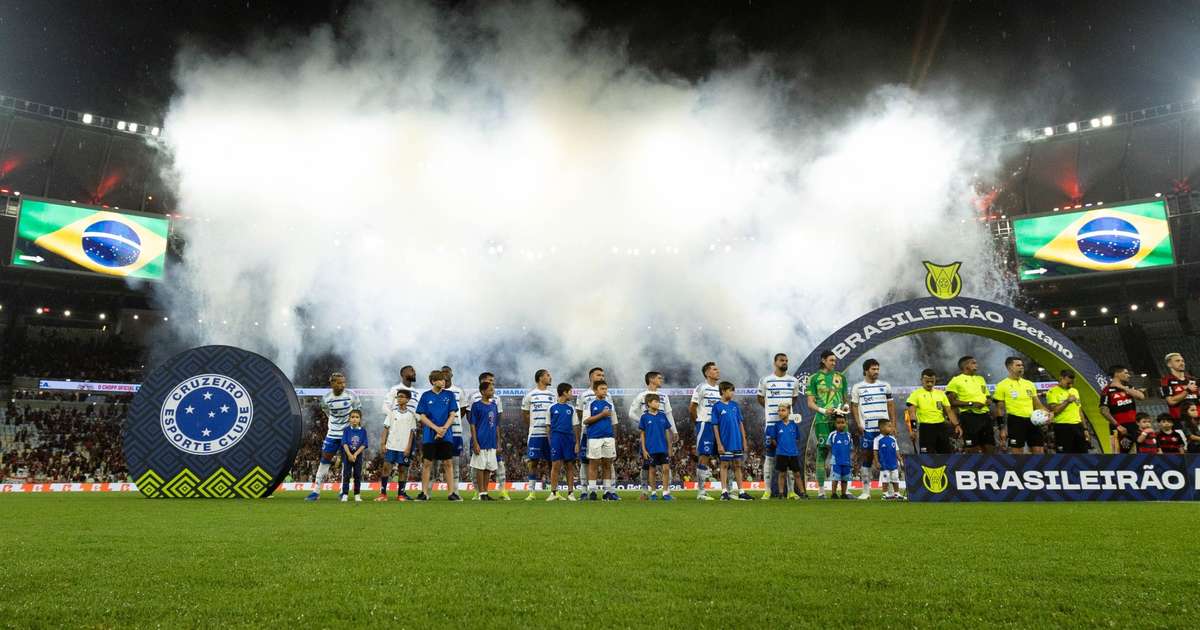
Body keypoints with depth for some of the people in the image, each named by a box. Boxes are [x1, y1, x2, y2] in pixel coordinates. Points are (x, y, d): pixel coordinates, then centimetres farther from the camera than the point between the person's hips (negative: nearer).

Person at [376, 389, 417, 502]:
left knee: (402, 469, 3)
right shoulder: (392, 413, 6)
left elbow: (412, 432, 2)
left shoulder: (411, 415, 3)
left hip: (404, 448, -1)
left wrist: (408, 447, -3)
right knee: (386, 467, -3)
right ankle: (383, 493, 3)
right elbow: (386, 428, 6)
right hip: (391, 446, 1)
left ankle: (400, 493, 12)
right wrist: (383, 443, -2)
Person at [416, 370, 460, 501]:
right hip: (429, 436, 0)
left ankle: (452, 492, 5)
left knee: (448, 463, 1)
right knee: (427, 463, 3)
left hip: (446, 436, 1)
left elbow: (453, 415, 2)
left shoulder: (449, 395, 5)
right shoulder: (426, 396, 2)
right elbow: (422, 417, 0)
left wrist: (444, 429, -12)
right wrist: (437, 428, -11)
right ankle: (424, 492, 10)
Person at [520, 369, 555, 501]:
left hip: (550, 433, 2)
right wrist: (534, 426, 7)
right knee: (534, 462, 0)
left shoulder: (552, 395, 10)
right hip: (535, 434, -2)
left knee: (550, 461, 4)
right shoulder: (530, 394, 3)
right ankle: (532, 491, 6)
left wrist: (551, 426, 1)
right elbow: (524, 413, 10)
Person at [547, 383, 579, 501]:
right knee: (555, 465, -4)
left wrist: (577, 442, 3)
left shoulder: (571, 408, 11)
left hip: (569, 438, 2)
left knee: (569, 466, 4)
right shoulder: (552, 408, 5)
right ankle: (553, 492, 2)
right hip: (556, 438, -2)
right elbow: (549, 426, 6)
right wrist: (550, 441, -1)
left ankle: (570, 493, 10)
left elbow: (575, 426, 10)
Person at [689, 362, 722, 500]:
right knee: (703, 457, -7)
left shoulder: (719, 389, 14)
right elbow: (692, 408, -7)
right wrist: (698, 421, 1)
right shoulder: (701, 387, -7)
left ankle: (703, 489, 15)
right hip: (705, 425, -7)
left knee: (709, 458, 9)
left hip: (717, 425, 7)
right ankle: (700, 492, -3)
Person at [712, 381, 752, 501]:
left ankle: (741, 492, 14)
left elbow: (741, 423, 11)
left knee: (738, 465, 9)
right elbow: (715, 427, -6)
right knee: (724, 465, 2)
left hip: (737, 442, 4)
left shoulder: (735, 405, 8)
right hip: (726, 443, -4)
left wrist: (744, 440, 8)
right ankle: (724, 492, 6)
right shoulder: (717, 407, -5)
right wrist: (719, 444, -10)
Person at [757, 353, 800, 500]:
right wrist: (773, 409, 5)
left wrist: (788, 407, 8)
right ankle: (768, 490, 6)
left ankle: (788, 489, 7)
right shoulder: (765, 380, 2)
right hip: (771, 422, -2)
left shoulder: (793, 381, 8)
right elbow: (760, 398, 12)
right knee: (770, 456, 1)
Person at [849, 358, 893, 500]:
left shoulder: (885, 386, 12)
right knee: (866, 457, 0)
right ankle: (866, 491, 6)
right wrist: (858, 424, -6)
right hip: (867, 428, -2)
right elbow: (854, 407, 4)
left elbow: (891, 405, 13)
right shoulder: (857, 387, 4)